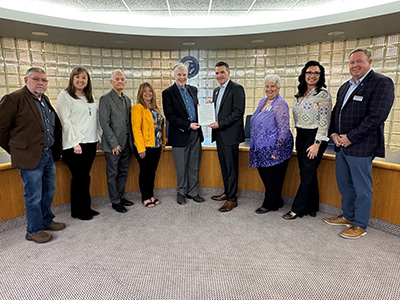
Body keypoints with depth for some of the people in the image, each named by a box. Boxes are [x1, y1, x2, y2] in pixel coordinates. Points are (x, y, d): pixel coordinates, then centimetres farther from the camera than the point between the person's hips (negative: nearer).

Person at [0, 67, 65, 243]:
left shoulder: (45, 100, 13)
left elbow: (56, 125, 21)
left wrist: (56, 149, 14)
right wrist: (15, 150, -3)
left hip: (49, 155, 7)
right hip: (30, 157, -7)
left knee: (49, 192, 18)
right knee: (34, 196, 4)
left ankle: (46, 221, 37)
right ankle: (33, 231, 21)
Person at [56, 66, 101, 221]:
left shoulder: (90, 98, 17)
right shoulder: (65, 96, -3)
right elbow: (65, 121, -10)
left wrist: (97, 139, 12)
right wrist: (75, 143, -15)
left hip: (90, 144, 6)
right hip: (75, 145, -6)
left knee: (85, 177, 12)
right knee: (78, 178, 1)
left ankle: (86, 207, 22)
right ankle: (77, 211, 14)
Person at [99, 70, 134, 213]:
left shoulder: (127, 99, 13)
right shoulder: (105, 99, -8)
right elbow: (105, 123, -13)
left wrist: (131, 141, 9)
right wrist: (114, 143, -15)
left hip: (127, 144, 7)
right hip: (113, 145, -6)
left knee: (123, 172, 15)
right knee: (113, 174, 5)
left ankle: (121, 196, 30)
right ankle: (115, 201, 17)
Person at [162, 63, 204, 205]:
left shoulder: (193, 90, 12)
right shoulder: (168, 92, -6)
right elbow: (169, 116, -12)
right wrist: (188, 125, -18)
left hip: (195, 134, 5)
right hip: (180, 135, -5)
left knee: (194, 166, 13)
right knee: (181, 167, 7)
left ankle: (193, 192, 27)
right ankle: (181, 192, 26)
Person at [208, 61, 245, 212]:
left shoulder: (236, 88, -9)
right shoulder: (216, 90, 18)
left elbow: (238, 112, -17)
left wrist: (220, 124, -20)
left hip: (230, 135, -8)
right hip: (219, 134, 8)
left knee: (231, 167, -1)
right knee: (224, 165, 16)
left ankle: (232, 199, 8)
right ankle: (227, 192, 30)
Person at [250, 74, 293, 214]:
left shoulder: (280, 104, -14)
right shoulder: (262, 101, 12)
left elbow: (284, 129, -17)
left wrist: (276, 151, -20)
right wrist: (255, 147, 18)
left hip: (273, 149, -8)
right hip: (261, 148, 9)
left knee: (272, 177, 3)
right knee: (264, 175, 15)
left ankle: (269, 204, 20)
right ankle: (277, 201, 31)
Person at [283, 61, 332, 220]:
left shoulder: (323, 94, -9)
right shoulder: (300, 94, 13)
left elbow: (324, 121, -15)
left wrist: (317, 144, -19)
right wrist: (298, 137, 16)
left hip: (314, 137, -8)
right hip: (301, 137, 8)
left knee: (307, 175, -1)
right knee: (306, 174, 13)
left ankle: (296, 209, 8)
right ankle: (312, 207, 25)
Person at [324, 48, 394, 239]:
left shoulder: (382, 83, -7)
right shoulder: (345, 87, 17)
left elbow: (376, 116, -17)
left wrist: (350, 137, -17)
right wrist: (334, 133, 1)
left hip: (361, 147, -8)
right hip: (341, 145, 8)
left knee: (362, 189, 4)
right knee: (344, 185, 17)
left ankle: (360, 226, 19)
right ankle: (348, 216, 35)